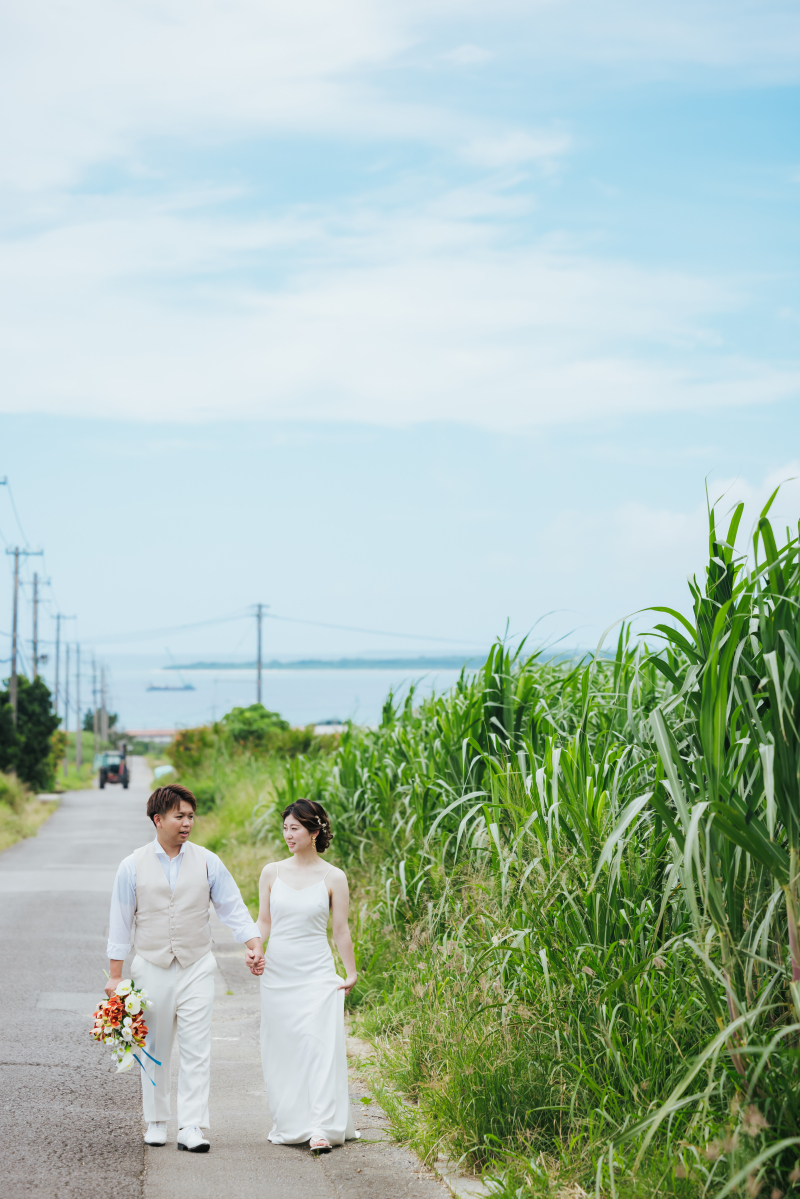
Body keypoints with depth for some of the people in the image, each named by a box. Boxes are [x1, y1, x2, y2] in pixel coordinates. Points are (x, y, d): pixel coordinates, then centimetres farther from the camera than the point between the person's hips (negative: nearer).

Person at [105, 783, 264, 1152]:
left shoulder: (207, 862, 2)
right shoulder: (133, 866, 0)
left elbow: (233, 908, 4)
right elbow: (121, 922, 3)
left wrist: (255, 944, -10)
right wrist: (115, 976, 2)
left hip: (196, 968, 0)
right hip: (151, 968, 0)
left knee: (196, 1050, -6)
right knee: (155, 1050, 9)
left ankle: (191, 1128, -5)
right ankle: (156, 1122, 23)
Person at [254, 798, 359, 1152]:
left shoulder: (333, 877, -1)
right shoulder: (272, 873, 6)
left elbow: (341, 929, 2)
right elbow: (264, 921, 10)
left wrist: (351, 974, 1)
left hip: (317, 975, -3)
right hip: (277, 973, 3)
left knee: (319, 1046, -11)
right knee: (281, 1049, 5)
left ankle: (321, 1128, -12)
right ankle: (290, 1125, 16)